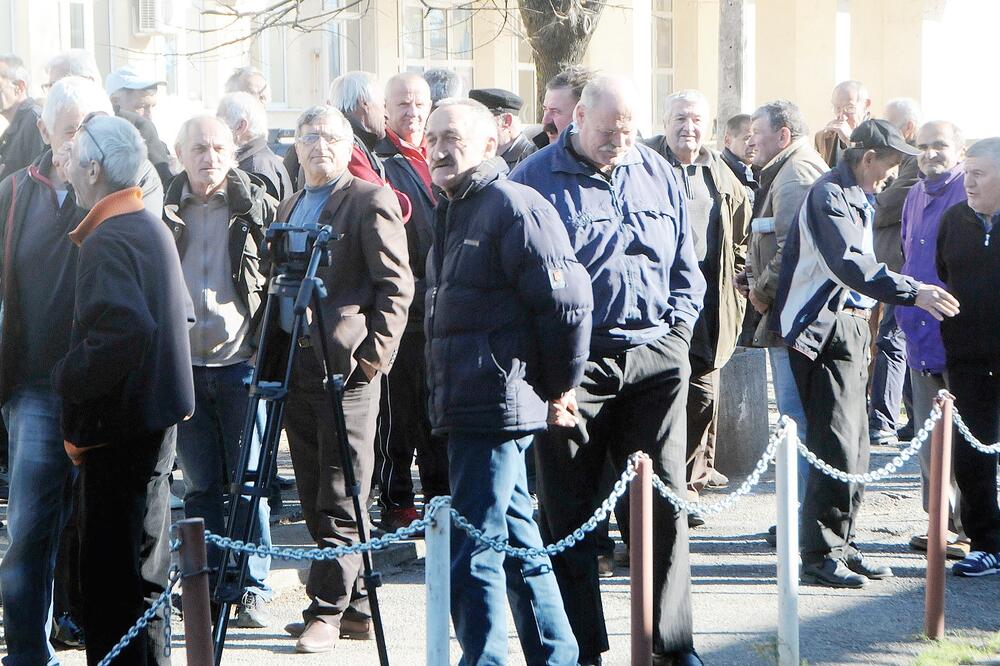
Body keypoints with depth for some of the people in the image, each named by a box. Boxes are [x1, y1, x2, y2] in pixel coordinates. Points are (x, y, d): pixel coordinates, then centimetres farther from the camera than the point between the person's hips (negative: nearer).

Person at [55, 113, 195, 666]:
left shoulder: (107, 241, -18)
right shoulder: (152, 227, 13)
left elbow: (125, 330, -32)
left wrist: (69, 379, -19)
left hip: (120, 427, -10)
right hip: (155, 418, 10)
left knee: (111, 582, -5)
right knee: (140, 565, 20)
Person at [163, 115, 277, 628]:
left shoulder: (256, 206, 3)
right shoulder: (164, 210, 7)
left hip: (241, 360, -2)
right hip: (183, 362, 2)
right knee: (200, 486, 6)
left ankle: (253, 589, 7)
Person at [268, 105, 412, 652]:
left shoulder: (370, 201, -3)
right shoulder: (289, 208, 21)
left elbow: (396, 285, -7)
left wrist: (375, 352, -15)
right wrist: (270, 353, 14)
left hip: (344, 364, -8)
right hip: (294, 358, 8)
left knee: (341, 499, -6)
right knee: (315, 498, 9)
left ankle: (327, 612, -4)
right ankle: (352, 607, 16)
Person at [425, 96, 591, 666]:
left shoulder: (515, 206, -13)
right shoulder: (457, 210, 19)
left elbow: (567, 299, -20)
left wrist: (559, 383, -11)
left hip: (496, 406, -10)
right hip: (468, 404, 10)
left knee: (474, 552, -10)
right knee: (517, 542, 17)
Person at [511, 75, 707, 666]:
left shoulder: (657, 173, 12)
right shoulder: (535, 179, -1)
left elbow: (685, 263, 19)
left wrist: (678, 325, 5)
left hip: (656, 358, 3)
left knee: (665, 502, 4)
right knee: (570, 511, 2)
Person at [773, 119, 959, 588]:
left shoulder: (857, 197, 18)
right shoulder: (829, 195, -14)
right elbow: (849, 265, -28)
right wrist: (911, 293, -33)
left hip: (850, 324, 10)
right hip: (824, 327, -10)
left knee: (854, 444, 11)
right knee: (837, 445, -12)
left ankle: (841, 544, 18)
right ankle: (819, 555, -8)